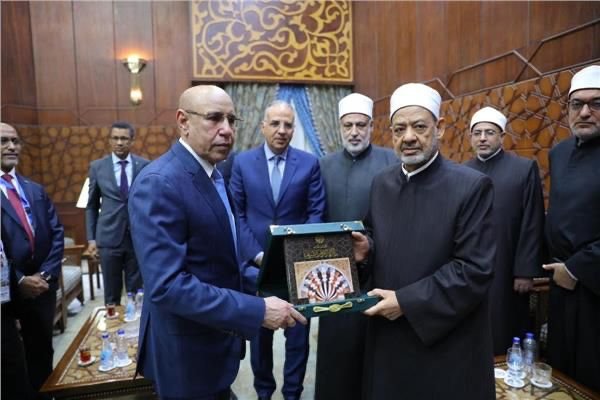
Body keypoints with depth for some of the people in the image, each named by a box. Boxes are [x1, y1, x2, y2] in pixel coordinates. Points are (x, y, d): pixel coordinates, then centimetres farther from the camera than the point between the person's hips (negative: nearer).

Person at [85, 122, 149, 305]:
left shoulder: (144, 165, 1)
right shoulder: (97, 166, 4)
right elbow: (92, 206, 8)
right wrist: (91, 238, 4)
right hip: (109, 238, 1)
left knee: (137, 291, 7)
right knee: (111, 293, 10)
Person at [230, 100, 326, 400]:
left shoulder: (309, 163, -1)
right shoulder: (242, 162, 0)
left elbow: (316, 212, -2)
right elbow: (237, 213, -2)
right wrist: (256, 253, -11)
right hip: (256, 262, 1)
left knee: (298, 333, 12)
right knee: (259, 330, 17)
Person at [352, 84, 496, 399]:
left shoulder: (472, 186, -14)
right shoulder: (381, 183, 4)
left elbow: (475, 269, -18)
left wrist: (406, 301, -20)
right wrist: (365, 249, -10)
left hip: (446, 342, -5)